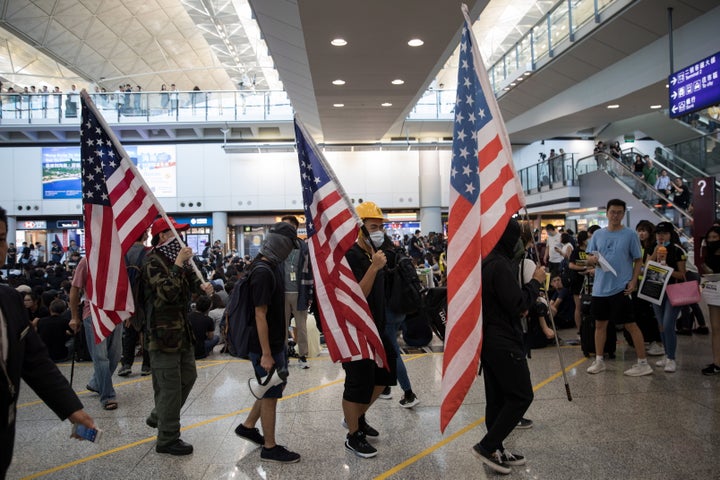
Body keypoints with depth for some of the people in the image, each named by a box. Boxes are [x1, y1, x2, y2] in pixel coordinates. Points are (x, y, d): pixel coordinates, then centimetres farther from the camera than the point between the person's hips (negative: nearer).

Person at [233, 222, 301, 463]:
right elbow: (260, 315, -24)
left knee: (276, 387, 21)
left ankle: (248, 426, 36)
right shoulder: (262, 272, -23)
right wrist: (266, 354, -22)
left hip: (276, 341, 10)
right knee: (271, 394, 4)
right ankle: (270, 448, 20)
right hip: (266, 345, -9)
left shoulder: (271, 266, 7)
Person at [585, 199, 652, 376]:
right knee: (600, 324, 12)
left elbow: (638, 260, 0)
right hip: (600, 287, 4)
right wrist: (592, 259, -14)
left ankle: (643, 363, 11)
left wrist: (633, 281, -11)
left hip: (621, 288, -4)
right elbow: (587, 260, 9)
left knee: (630, 324, 0)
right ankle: (599, 360, 23)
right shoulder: (598, 234, 7)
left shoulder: (630, 235, -2)